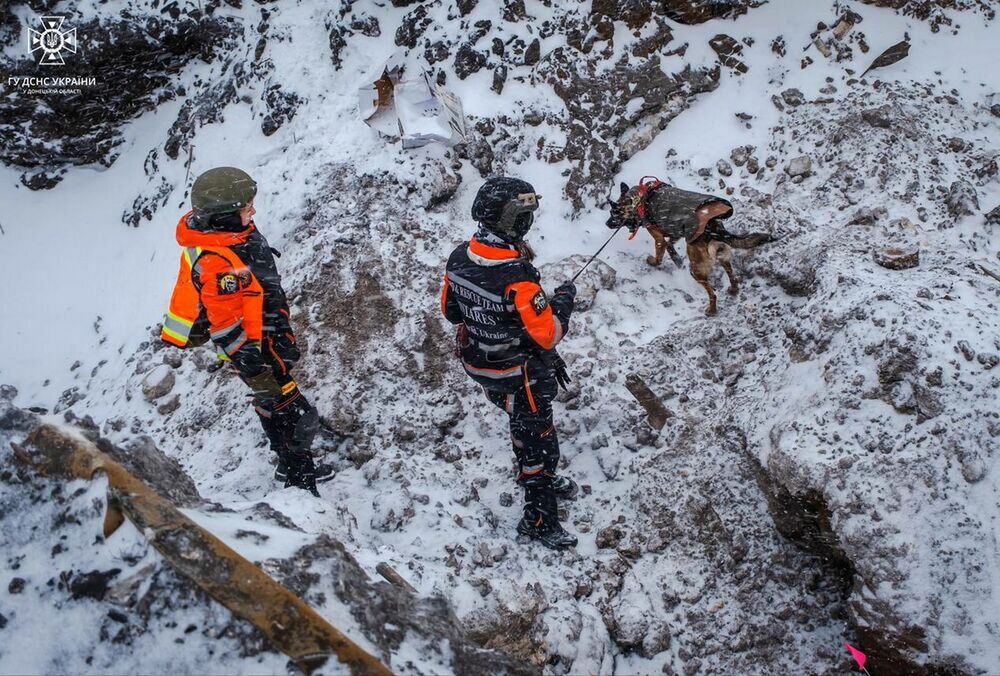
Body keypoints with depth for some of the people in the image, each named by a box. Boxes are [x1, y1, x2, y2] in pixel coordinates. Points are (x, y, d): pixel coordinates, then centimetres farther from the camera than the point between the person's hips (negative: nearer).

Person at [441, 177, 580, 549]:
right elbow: (547, 336, -27)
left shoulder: (459, 258, -11)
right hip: (517, 375, -7)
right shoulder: (516, 278, -35)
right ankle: (539, 518, 25)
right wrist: (563, 299, -11)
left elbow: (450, 310, 4)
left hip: (476, 362, 8)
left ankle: (540, 476, 53)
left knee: (523, 423, 30)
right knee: (538, 439, 11)